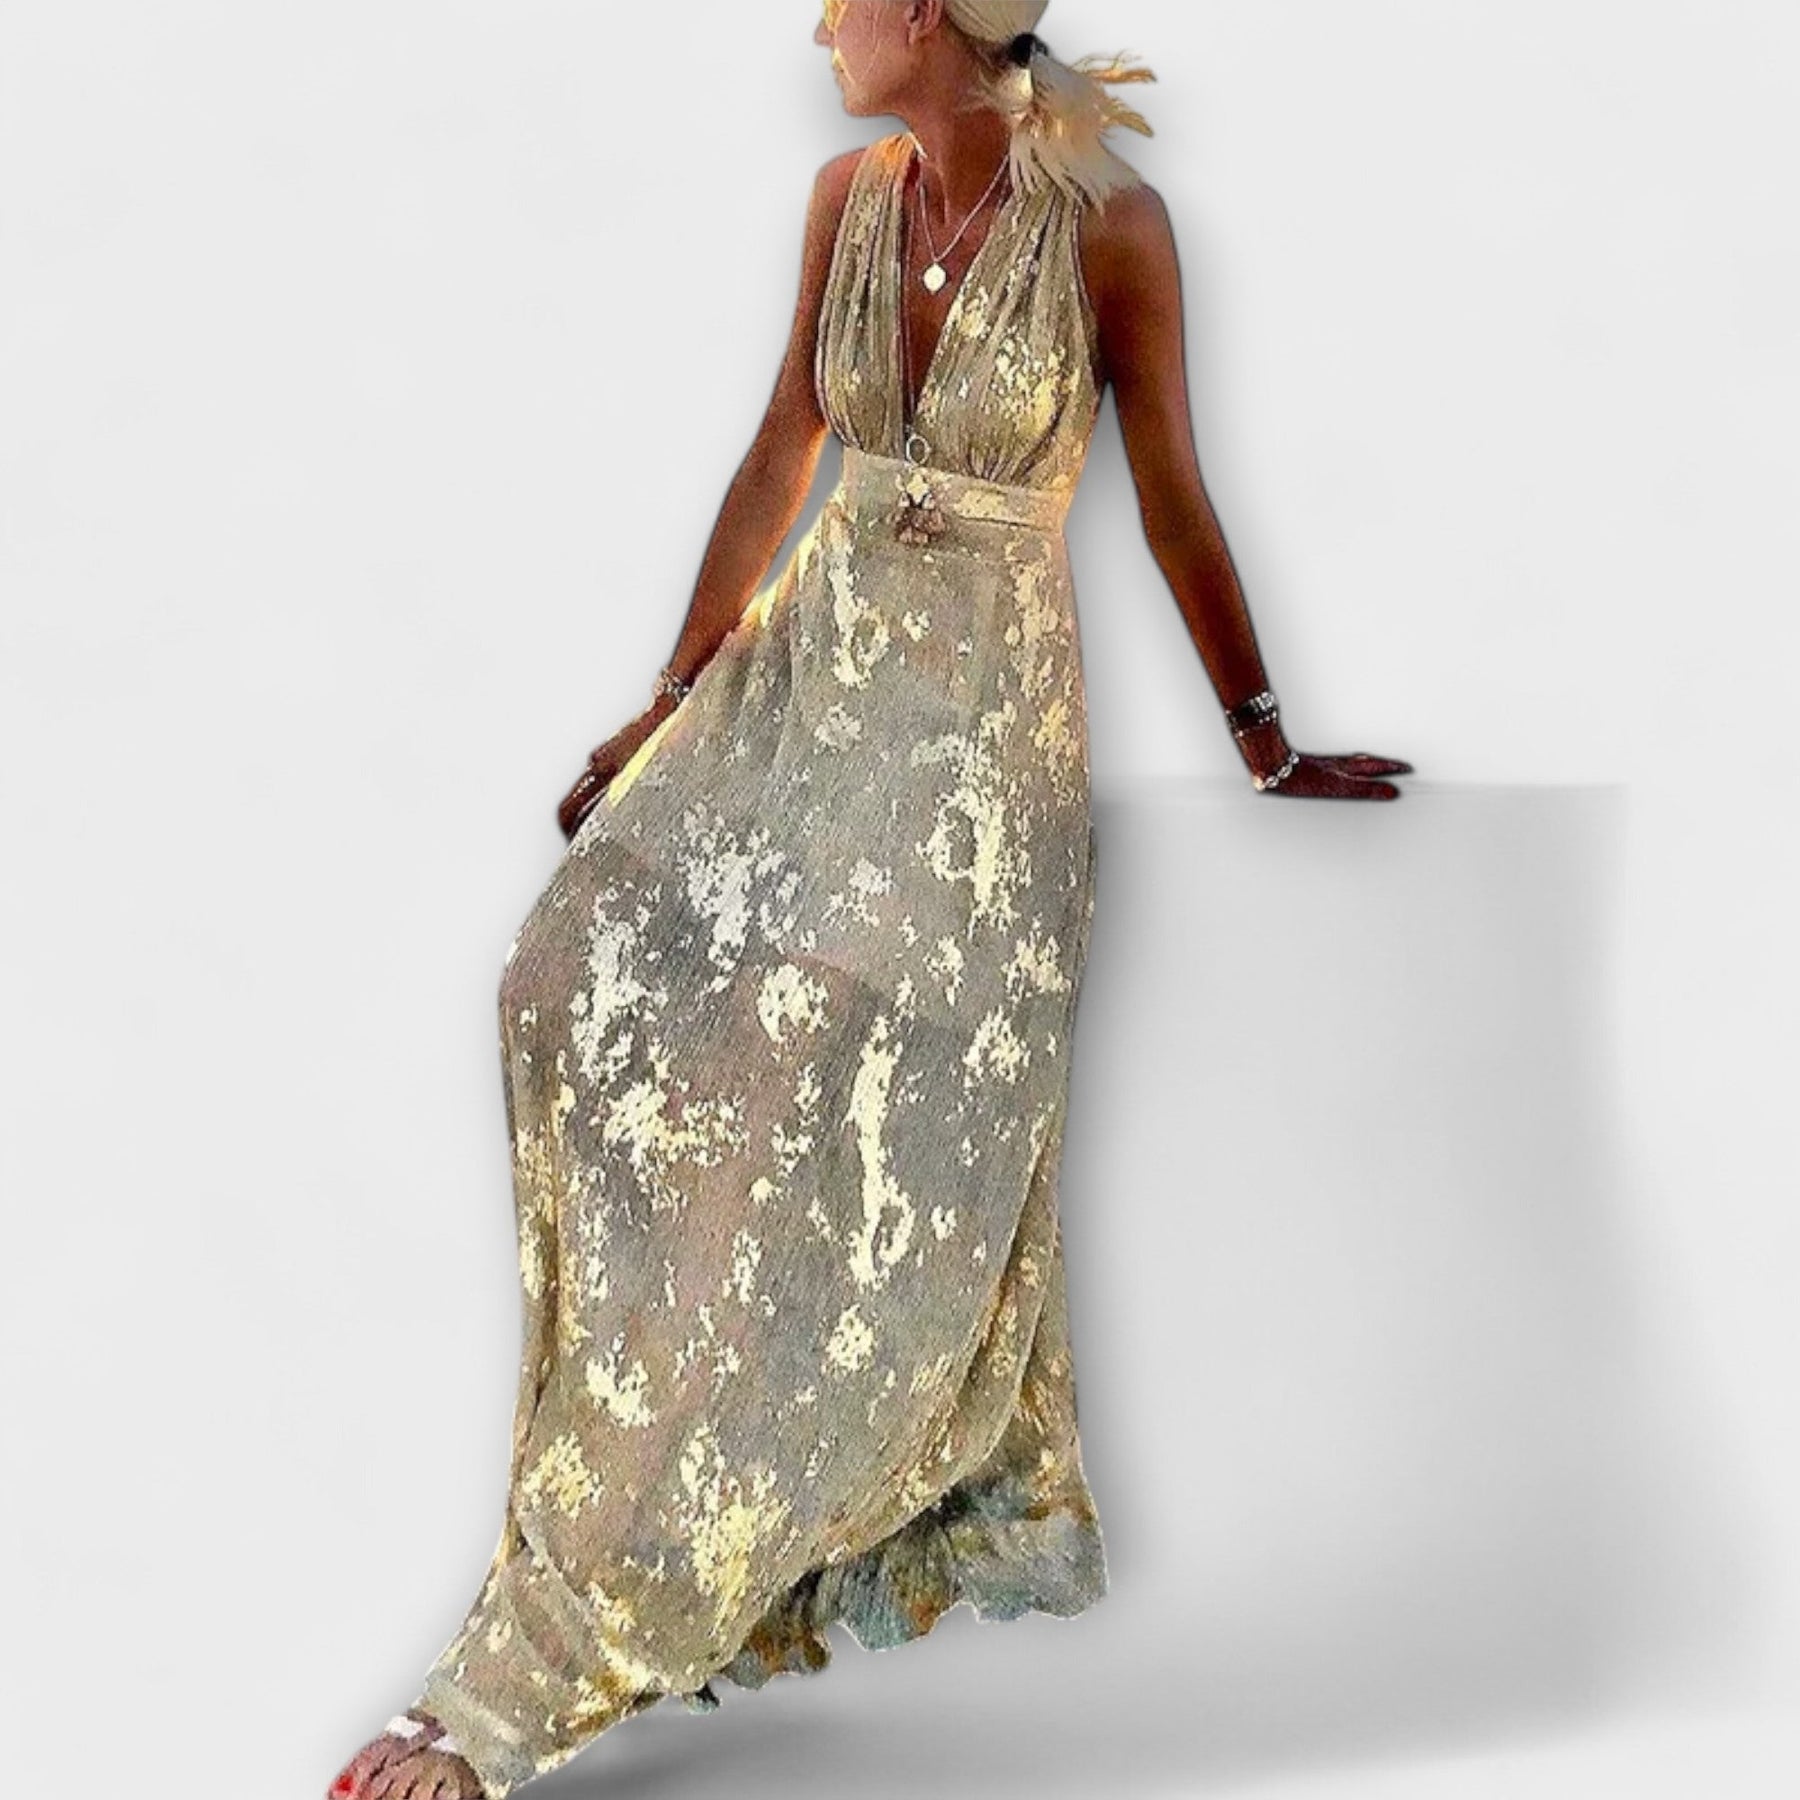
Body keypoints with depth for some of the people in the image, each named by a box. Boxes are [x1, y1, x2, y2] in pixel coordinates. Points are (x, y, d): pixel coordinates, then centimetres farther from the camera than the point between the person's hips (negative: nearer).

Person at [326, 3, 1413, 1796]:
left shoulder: (1109, 220, -9)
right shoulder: (852, 194, 6)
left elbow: (1173, 499, -1)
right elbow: (783, 452, 12)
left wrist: (1266, 742, 7)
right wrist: (675, 699, 14)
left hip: (989, 705, -5)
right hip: (812, 662, 6)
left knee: (879, 1096, -17)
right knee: (607, 962, -13)